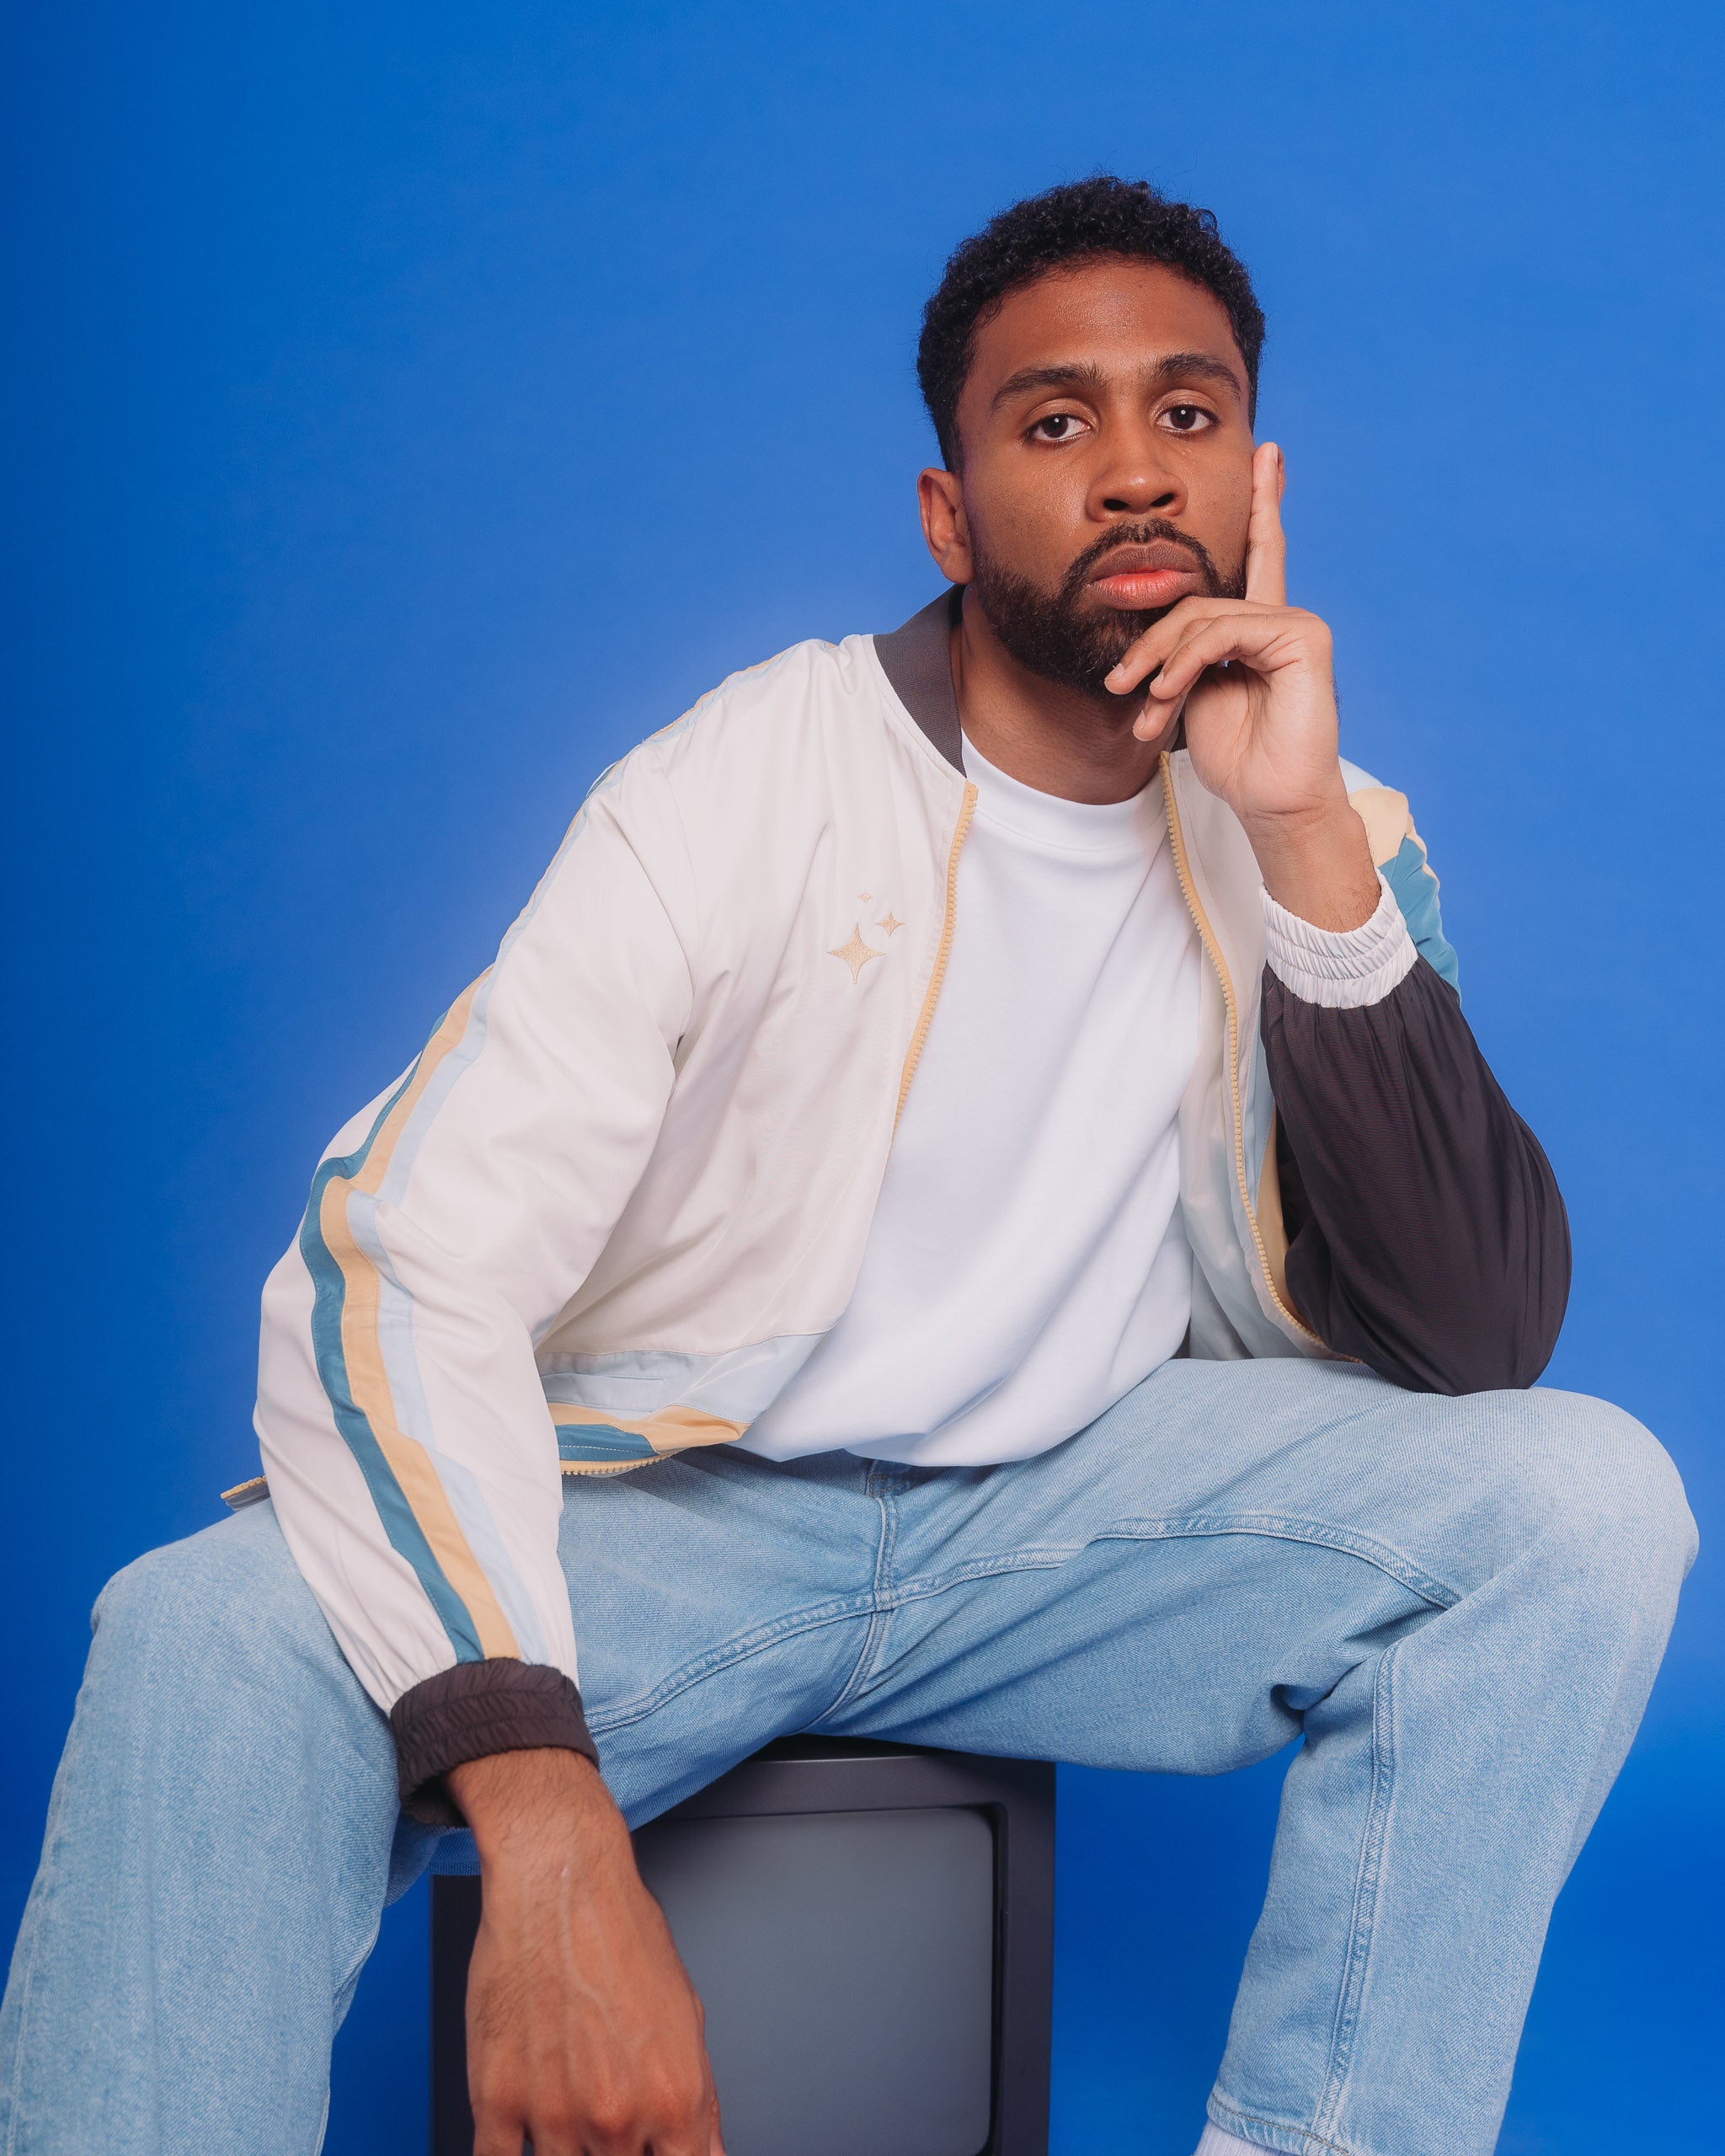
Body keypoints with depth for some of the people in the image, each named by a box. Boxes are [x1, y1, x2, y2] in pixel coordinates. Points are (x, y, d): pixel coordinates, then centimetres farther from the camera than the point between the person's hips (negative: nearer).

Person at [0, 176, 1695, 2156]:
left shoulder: (1328, 842, -1)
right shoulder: (755, 781, -12)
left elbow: (1471, 1345, -11)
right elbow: (393, 1273, -22)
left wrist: (1303, 843, -20)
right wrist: (549, 1829, -36)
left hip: (1061, 1513, 4)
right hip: (659, 1507, -3)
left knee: (1586, 1498, -21)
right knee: (212, 1645, -33)